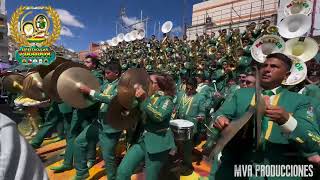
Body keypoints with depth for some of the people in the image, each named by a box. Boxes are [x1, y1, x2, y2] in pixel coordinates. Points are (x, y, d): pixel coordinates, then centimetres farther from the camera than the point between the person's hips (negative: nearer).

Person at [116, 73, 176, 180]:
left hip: (158, 143, -6)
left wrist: (144, 99, -32)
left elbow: (159, 116, -28)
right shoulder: (148, 96, 11)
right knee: (122, 171, 1)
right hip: (142, 139, 6)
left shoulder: (166, 99, -9)